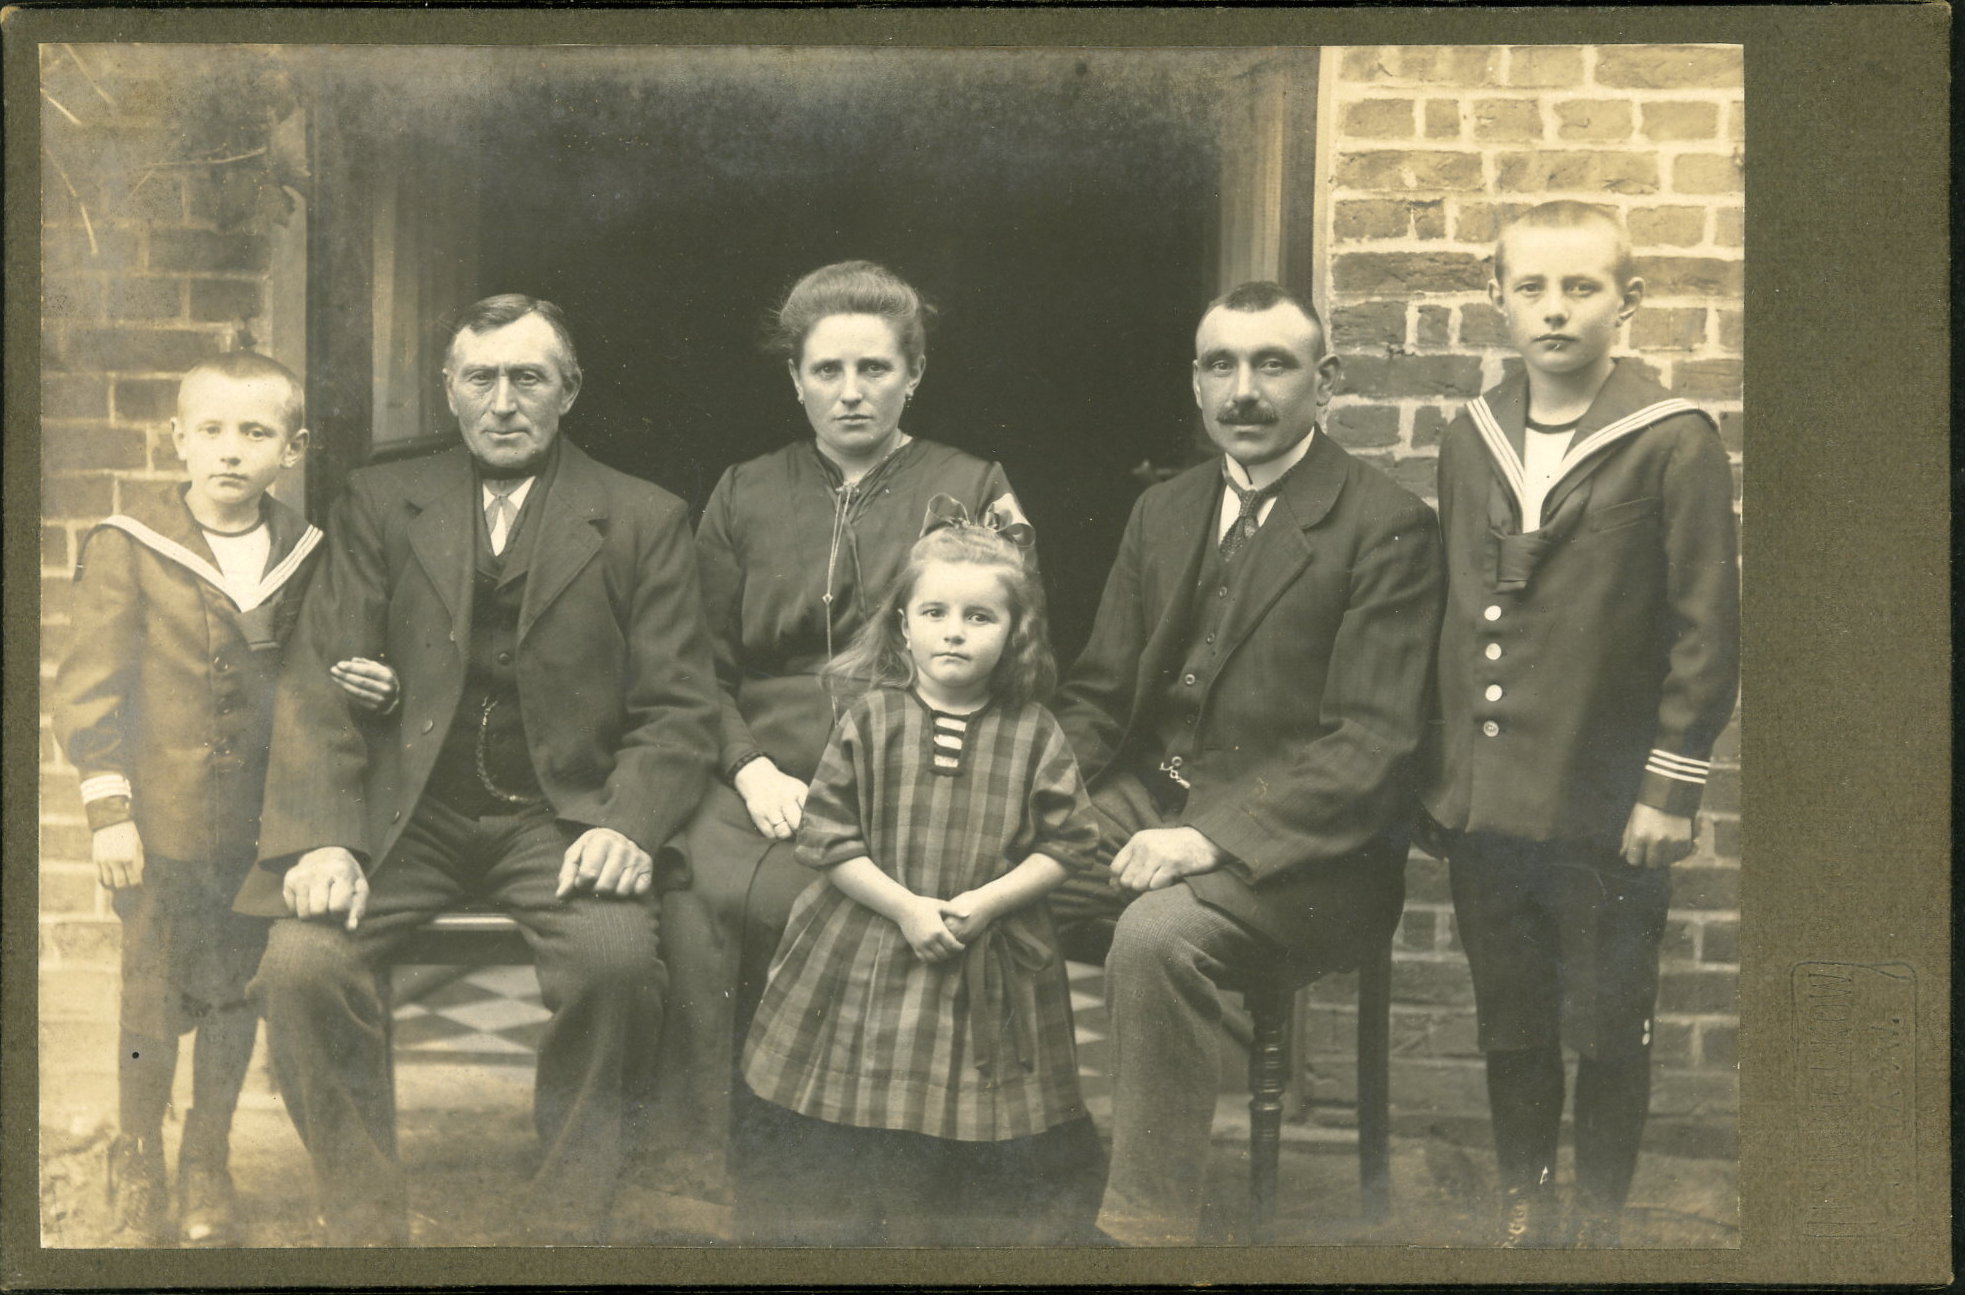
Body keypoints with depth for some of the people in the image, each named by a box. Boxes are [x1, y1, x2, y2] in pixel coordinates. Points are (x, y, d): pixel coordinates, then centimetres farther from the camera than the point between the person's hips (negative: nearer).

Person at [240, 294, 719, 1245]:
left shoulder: (644, 521, 8)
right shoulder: (379, 504, 12)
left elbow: (676, 709, 4)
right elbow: (320, 683, 4)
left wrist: (626, 825, -16)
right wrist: (322, 838, -13)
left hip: (559, 816, -1)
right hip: (406, 811, 2)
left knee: (617, 955, -31)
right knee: (300, 961, -25)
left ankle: (565, 1229, -13)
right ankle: (364, 1230, -7)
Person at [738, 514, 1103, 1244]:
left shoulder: (1033, 734, -2)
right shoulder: (871, 720, -3)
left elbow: (1066, 843, 0)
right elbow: (826, 835, -5)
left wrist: (987, 902, -13)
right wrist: (905, 908, -14)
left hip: (993, 962, 0)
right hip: (869, 958, 0)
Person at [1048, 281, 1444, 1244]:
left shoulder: (1385, 529, -6)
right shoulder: (1163, 512, 16)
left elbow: (1368, 745, -14)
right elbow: (1098, 695, 16)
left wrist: (1217, 836, -25)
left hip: (1297, 851, -6)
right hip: (1148, 805, 6)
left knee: (1159, 933, -35)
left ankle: (1147, 1227, -22)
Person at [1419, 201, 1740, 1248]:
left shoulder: (1674, 445, -7)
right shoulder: (1469, 442, 7)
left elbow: (1706, 632, -8)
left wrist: (1672, 787, -10)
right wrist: (1437, 771, 10)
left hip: (1608, 812, -4)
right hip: (1483, 807, 4)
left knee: (1607, 1035, 7)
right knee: (1510, 1030, 15)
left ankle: (1598, 1226, 24)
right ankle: (1523, 1214, 30)